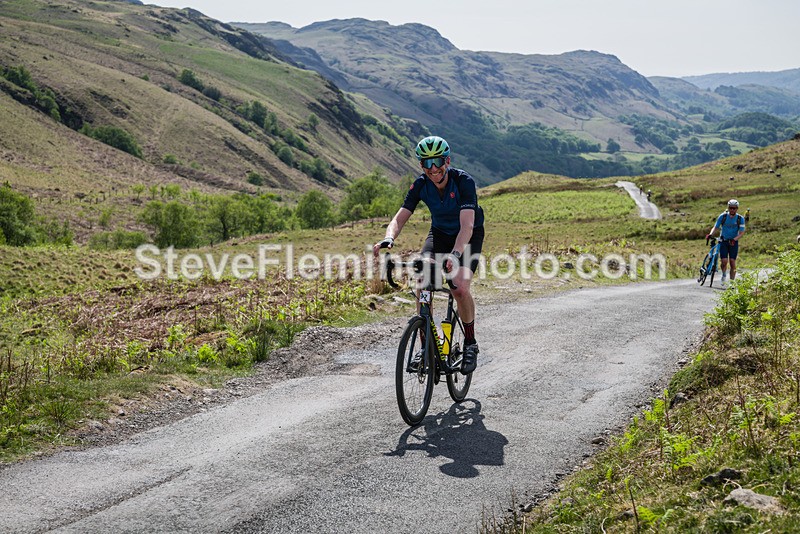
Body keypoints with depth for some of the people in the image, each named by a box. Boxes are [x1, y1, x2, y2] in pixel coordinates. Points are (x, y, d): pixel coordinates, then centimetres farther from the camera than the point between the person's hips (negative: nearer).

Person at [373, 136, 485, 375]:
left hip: (469, 236, -4)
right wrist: (388, 240, -43)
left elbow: (467, 226, -38)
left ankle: (470, 344, -3)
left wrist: (456, 254, -56)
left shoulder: (463, 181, -29)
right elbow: (400, 218, -21)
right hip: (439, 233, 4)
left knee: (460, 287, -26)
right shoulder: (420, 185, -17)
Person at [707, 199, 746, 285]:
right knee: (724, 261, -13)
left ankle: (732, 281, 3)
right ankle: (724, 274, 17)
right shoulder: (723, 216, -7)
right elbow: (715, 227, -3)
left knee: (732, 262, -6)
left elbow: (741, 232, -11)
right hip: (723, 241, 0)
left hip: (733, 242, 0)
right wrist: (710, 234, -23)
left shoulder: (740, 218, -8)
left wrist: (734, 239, -29)